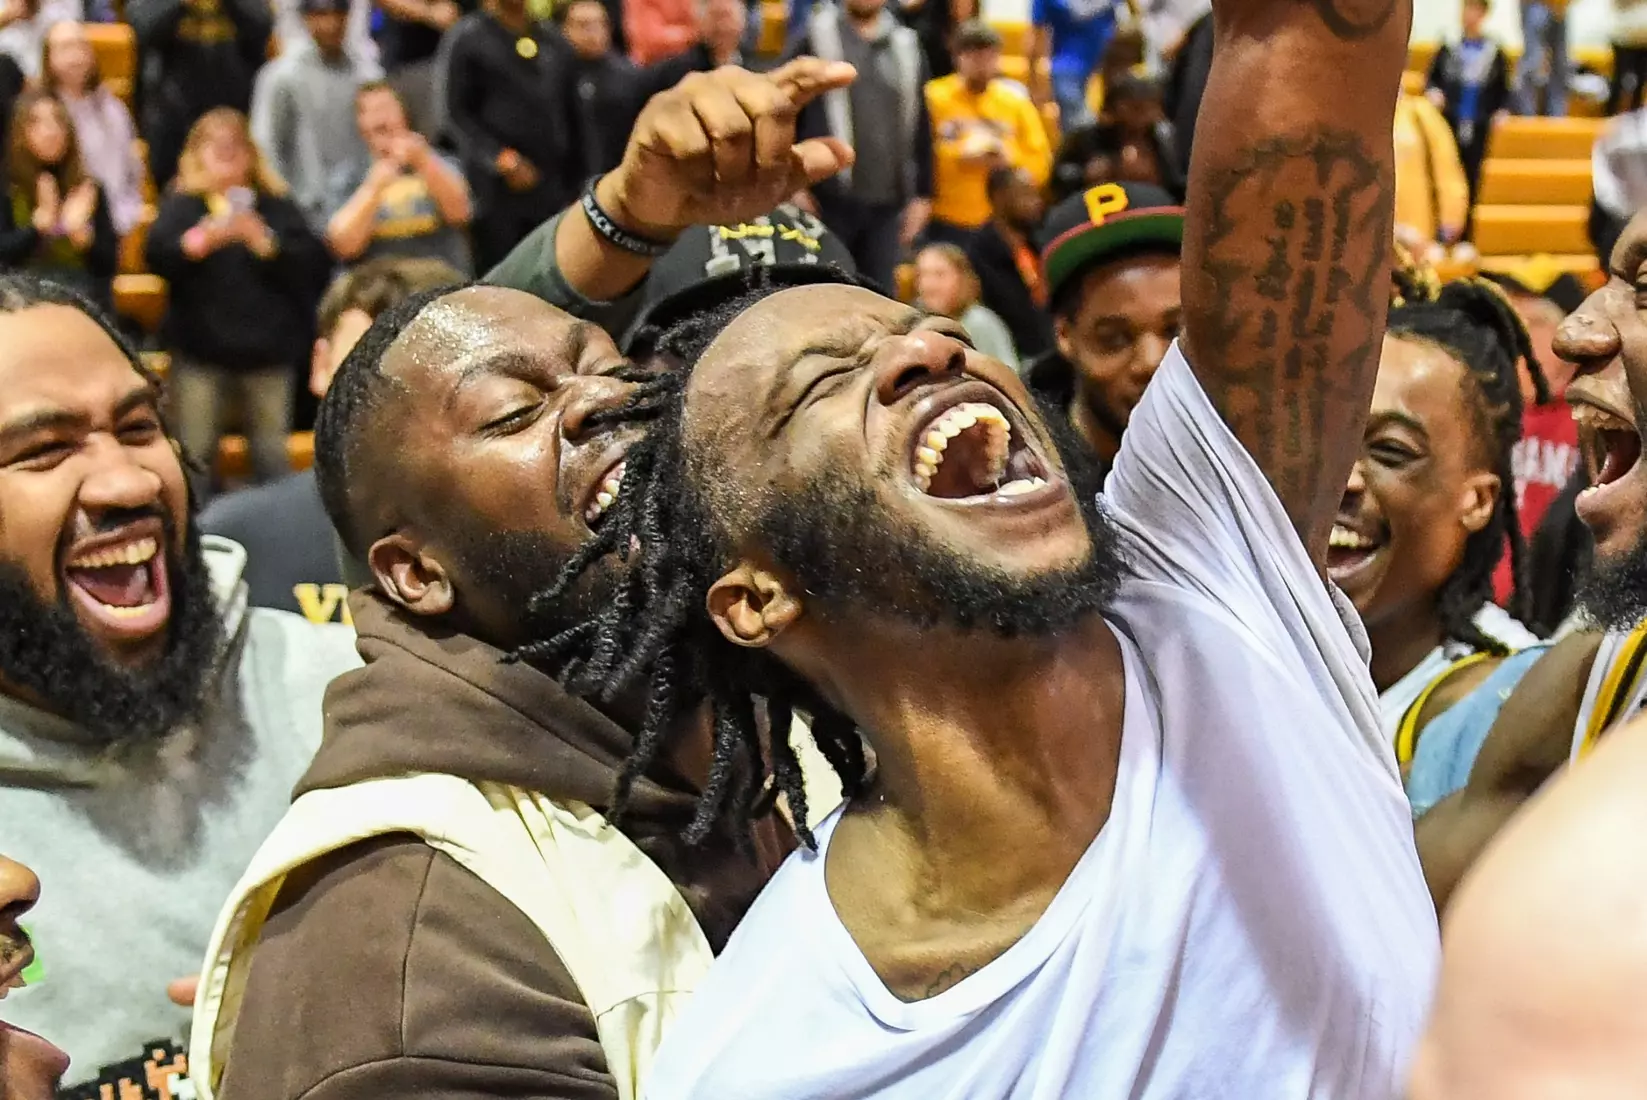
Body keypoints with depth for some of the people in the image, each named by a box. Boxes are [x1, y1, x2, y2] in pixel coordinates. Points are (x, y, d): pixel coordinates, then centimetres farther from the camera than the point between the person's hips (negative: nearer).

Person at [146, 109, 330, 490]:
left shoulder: (277, 205, 12)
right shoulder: (181, 204, 9)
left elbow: (314, 263, 0)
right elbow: (157, 255, -9)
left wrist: (265, 242, -14)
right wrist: (202, 239, -27)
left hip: (268, 345, 1)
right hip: (200, 345, -1)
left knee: (272, 457, 5)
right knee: (194, 454, -1)